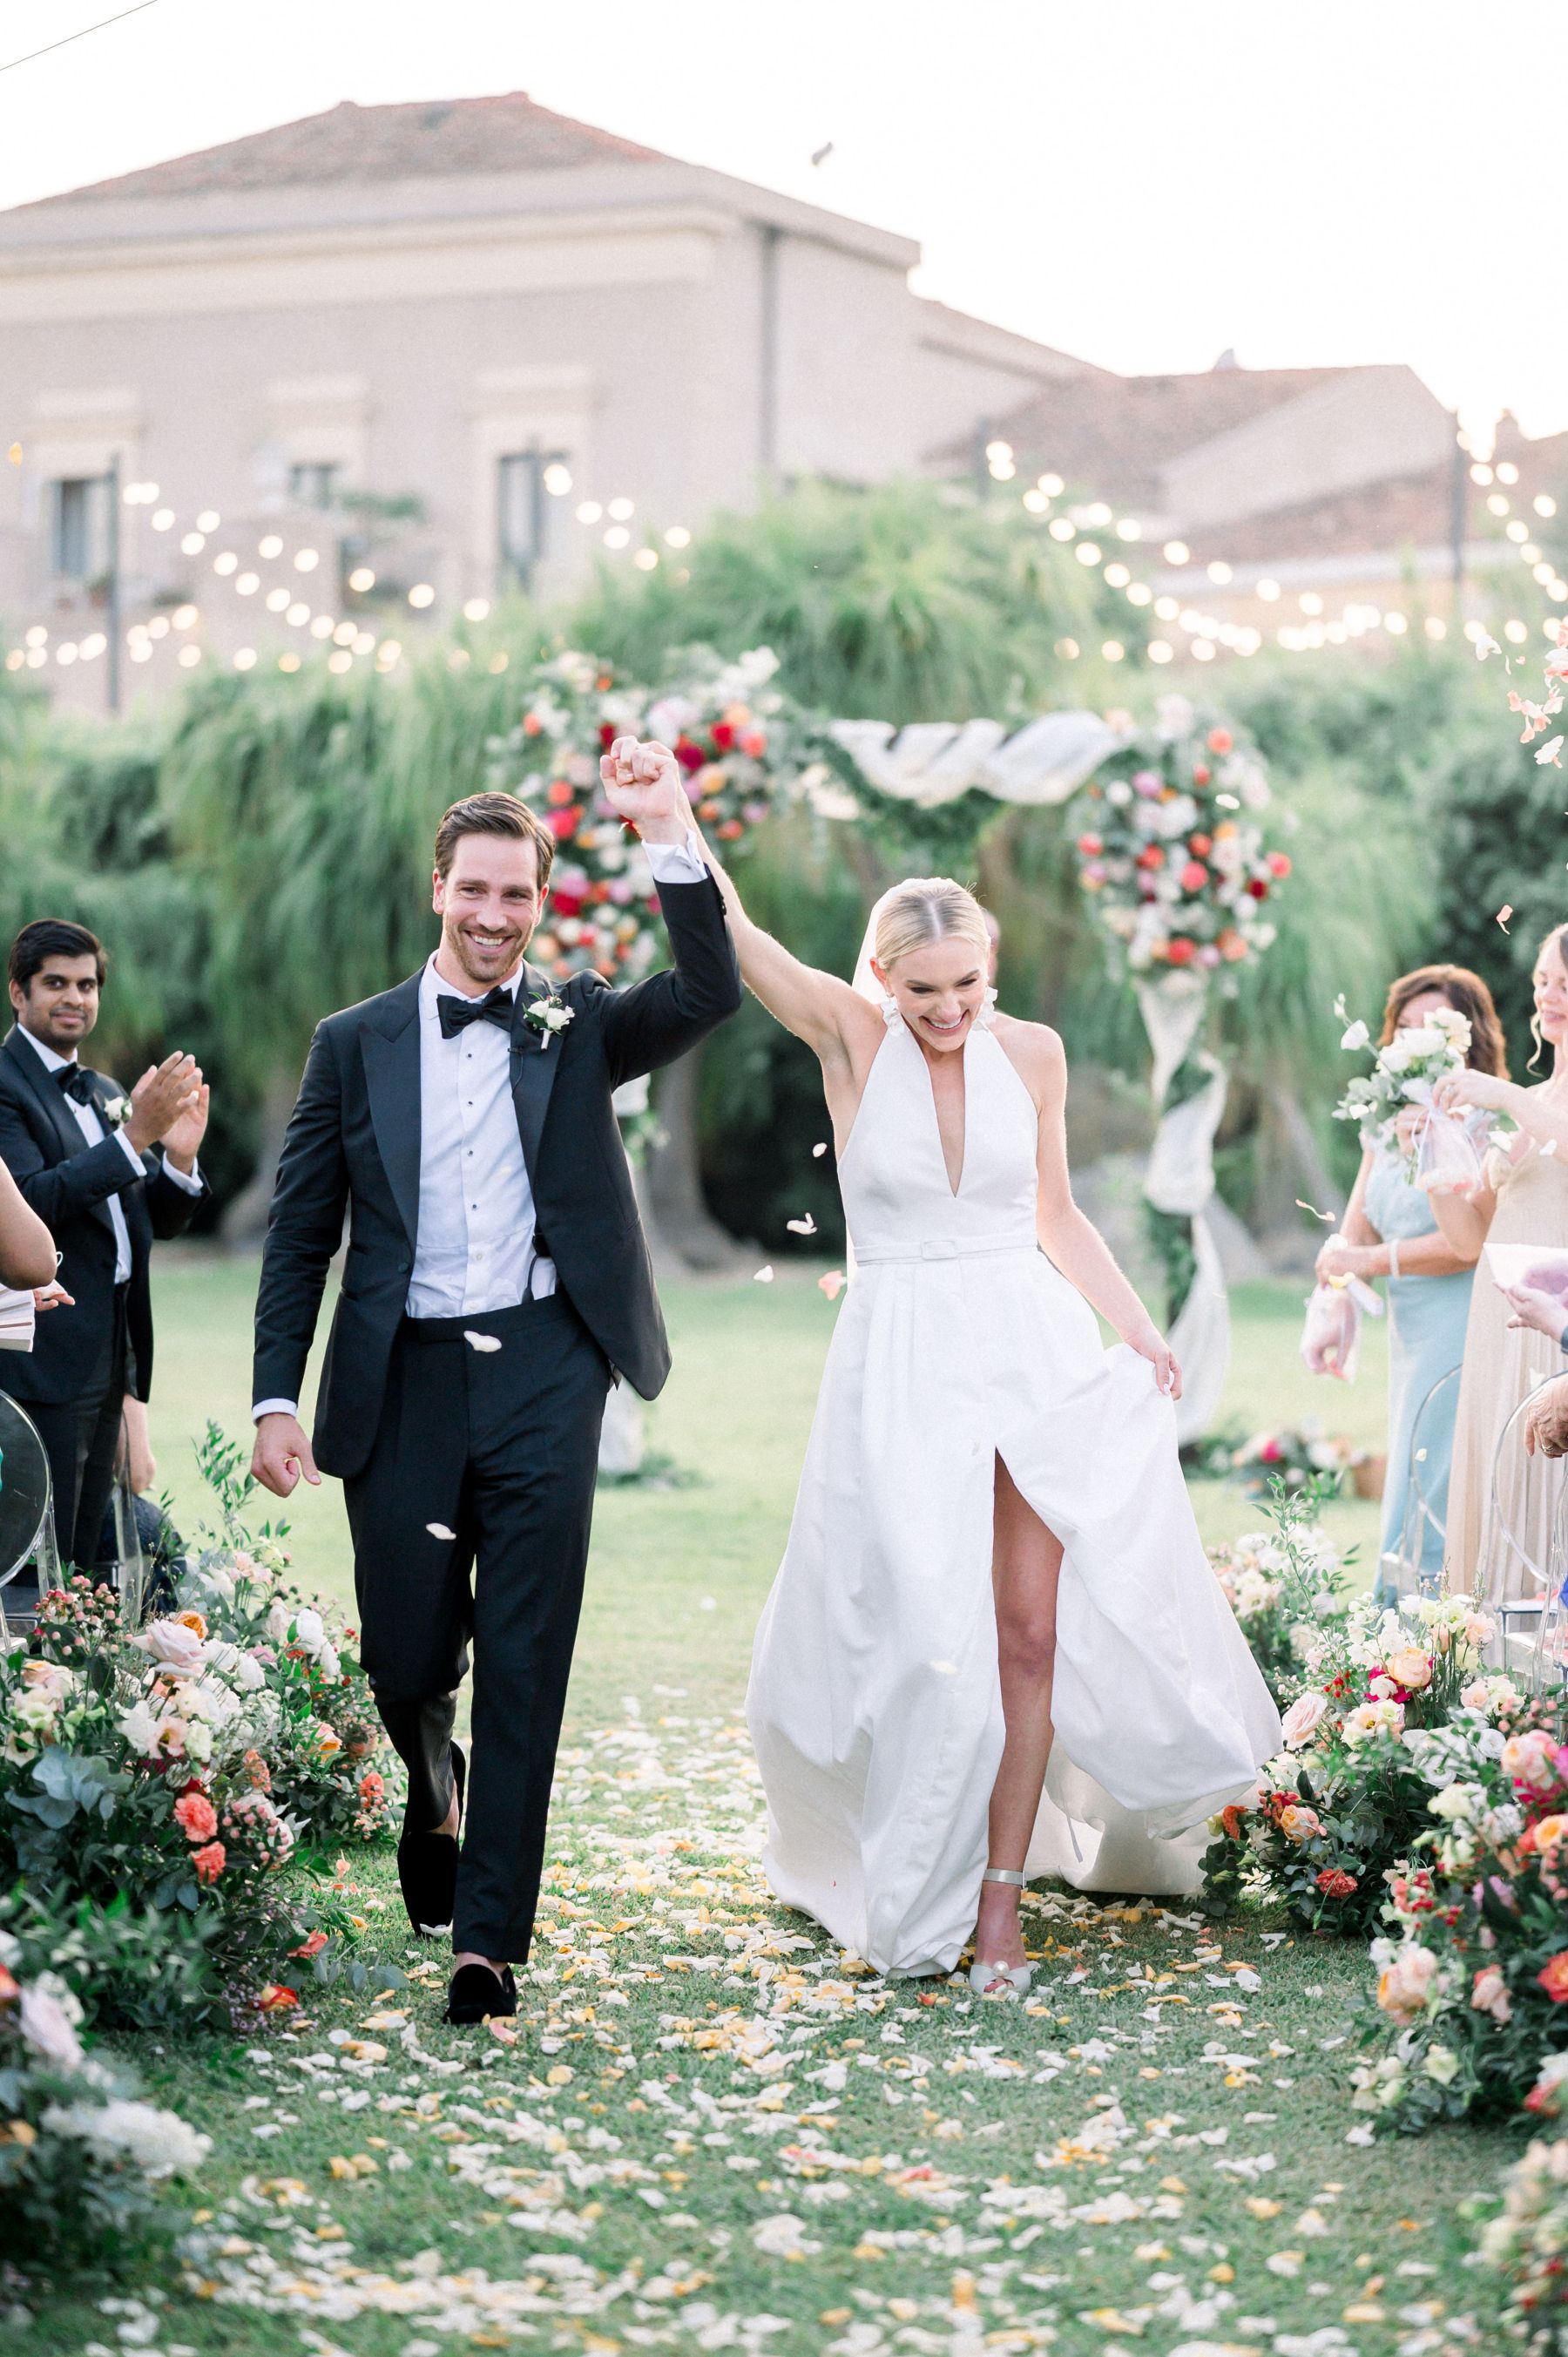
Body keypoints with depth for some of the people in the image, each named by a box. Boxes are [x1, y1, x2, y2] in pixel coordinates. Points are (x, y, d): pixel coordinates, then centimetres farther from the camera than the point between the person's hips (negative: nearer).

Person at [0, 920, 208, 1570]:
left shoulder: (107, 1096, 19)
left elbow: (159, 1220, 18)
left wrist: (180, 1157, -3)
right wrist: (134, 1136, -25)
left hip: (108, 1361, 8)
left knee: (83, 1559, 8)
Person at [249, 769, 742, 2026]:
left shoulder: (581, 1026, 8)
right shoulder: (355, 1044, 8)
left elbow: (711, 994, -11)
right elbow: (301, 1235, 7)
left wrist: (672, 837, -20)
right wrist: (277, 1398, 0)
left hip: (542, 1374, -1)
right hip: (402, 1383, 1)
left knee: (525, 1666, -4)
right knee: (406, 1662, 6)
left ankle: (490, 1938, 0)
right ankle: (434, 1800, 41)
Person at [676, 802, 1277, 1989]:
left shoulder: (1030, 1051, 3)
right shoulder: (851, 1036, -5)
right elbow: (727, 931, -18)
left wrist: (1135, 1325, 6)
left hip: (1035, 1354, 2)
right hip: (902, 1367, -2)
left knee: (1030, 1633, -3)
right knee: (927, 1636, -2)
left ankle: (1000, 1901, 6)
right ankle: (916, 1894, 19)